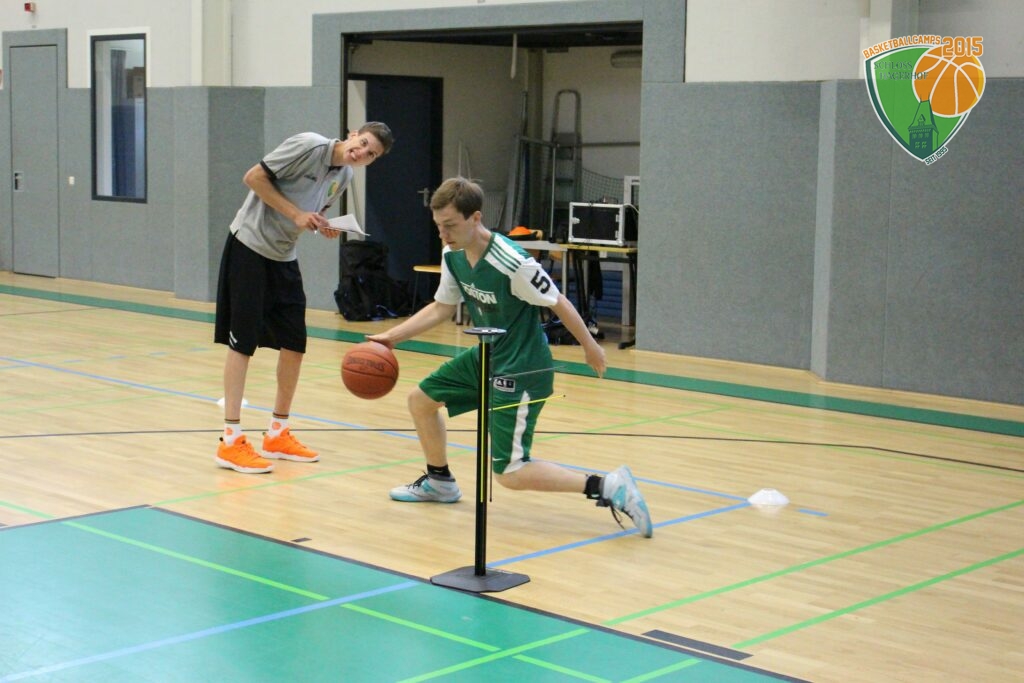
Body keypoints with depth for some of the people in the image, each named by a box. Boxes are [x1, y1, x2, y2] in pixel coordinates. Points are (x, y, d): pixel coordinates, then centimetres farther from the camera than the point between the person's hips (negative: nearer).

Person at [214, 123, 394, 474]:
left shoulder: (344, 176, 5)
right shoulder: (310, 145, -18)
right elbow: (254, 177, -17)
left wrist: (322, 226, -5)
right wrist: (296, 214, -21)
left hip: (283, 257, 8)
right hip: (250, 246, -8)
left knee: (294, 344, 7)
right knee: (243, 342, -7)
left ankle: (277, 434, 20)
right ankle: (231, 441, -4)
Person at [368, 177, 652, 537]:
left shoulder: (513, 263, -29)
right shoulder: (453, 256, -3)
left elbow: (558, 303, -17)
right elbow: (441, 307, 11)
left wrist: (590, 347, -5)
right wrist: (392, 336, 4)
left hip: (522, 370, -9)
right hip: (486, 358, 9)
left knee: (508, 473, -10)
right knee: (421, 399, 17)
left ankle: (607, 487, -10)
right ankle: (439, 482, 40)